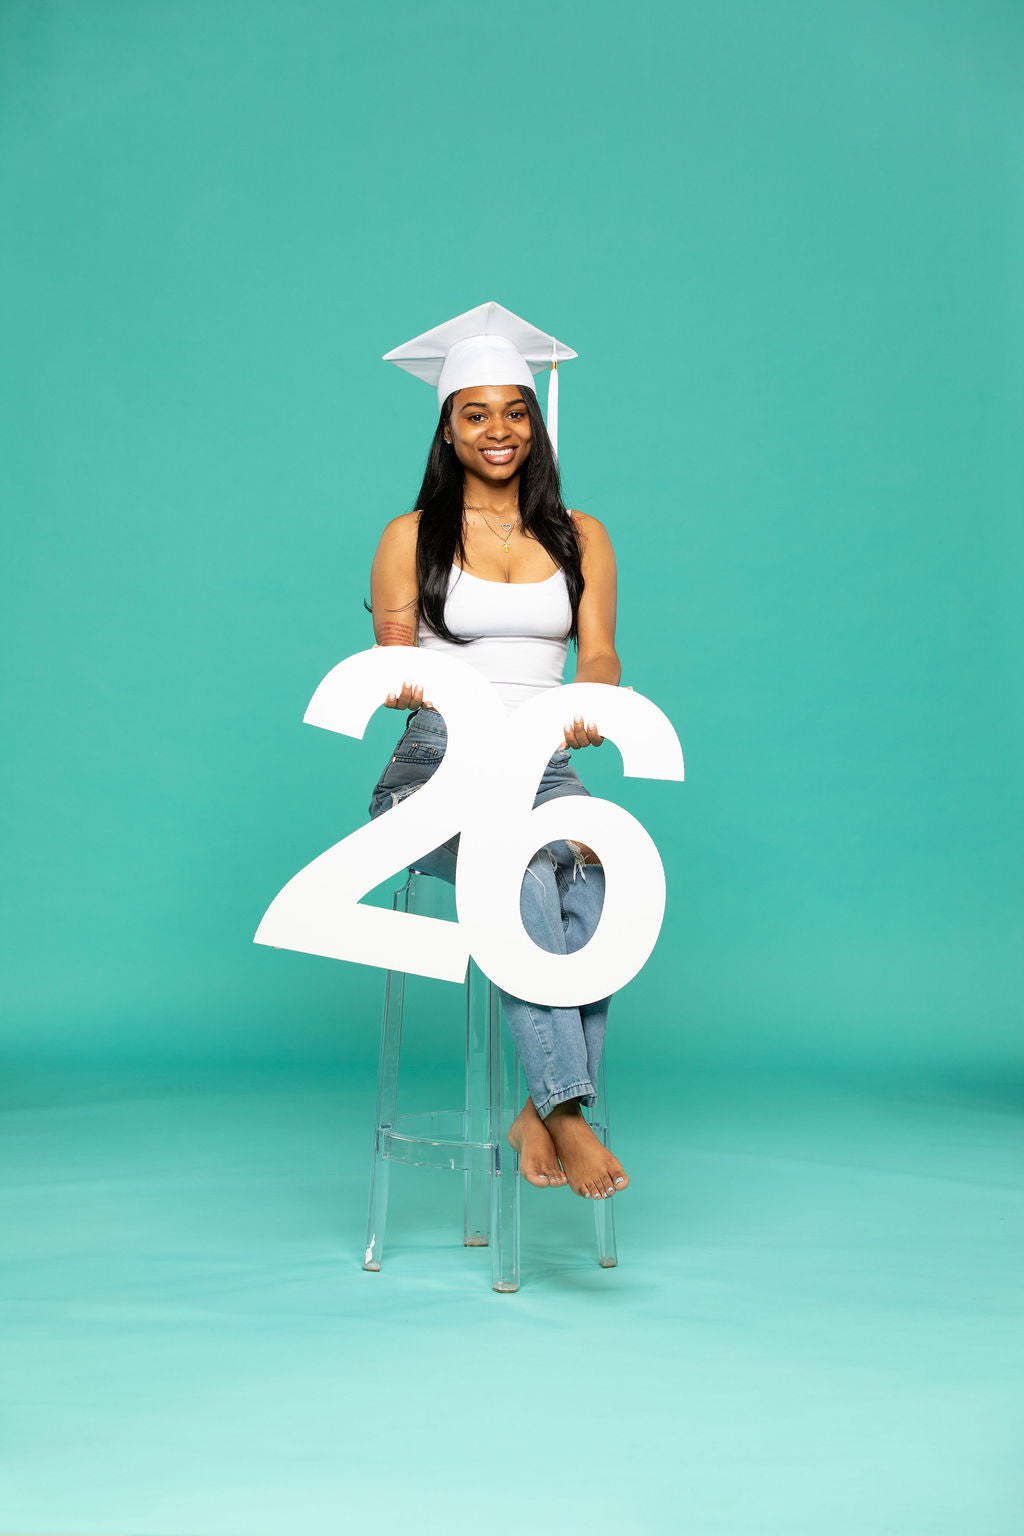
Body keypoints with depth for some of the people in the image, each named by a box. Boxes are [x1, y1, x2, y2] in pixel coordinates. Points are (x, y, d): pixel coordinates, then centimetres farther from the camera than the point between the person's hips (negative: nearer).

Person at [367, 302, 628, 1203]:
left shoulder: (580, 538, 17)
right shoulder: (412, 538, 11)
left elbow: (600, 654, 6)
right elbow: (390, 666, 5)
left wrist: (590, 700, -18)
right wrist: (404, 685, -20)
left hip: (543, 768, 2)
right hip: (438, 768, -2)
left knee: (596, 867, -33)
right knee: (524, 866, -36)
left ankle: (542, 1111, -26)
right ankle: (568, 1113, -37)